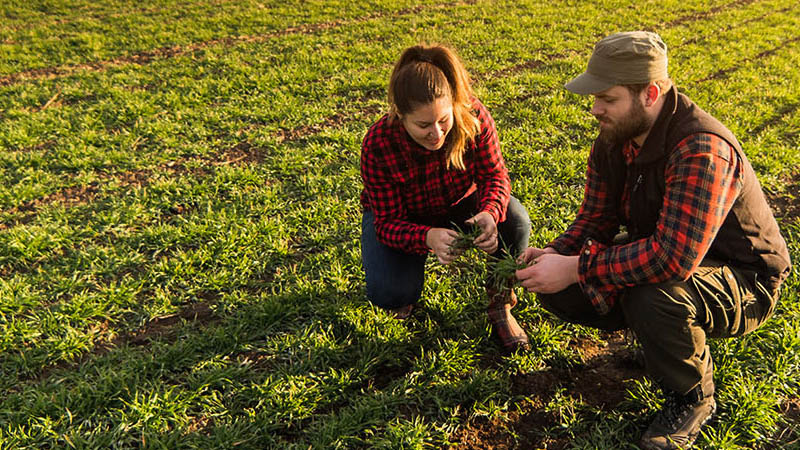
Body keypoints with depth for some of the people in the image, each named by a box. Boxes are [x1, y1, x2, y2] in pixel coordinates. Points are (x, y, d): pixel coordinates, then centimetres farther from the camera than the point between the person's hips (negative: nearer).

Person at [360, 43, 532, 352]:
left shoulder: (473, 115, -28)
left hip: (459, 204, 2)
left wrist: (490, 213, -41)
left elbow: (495, 175, -17)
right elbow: (388, 222, -27)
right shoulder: (378, 145, -31)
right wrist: (428, 238, -49)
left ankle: (500, 305, -2)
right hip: (403, 218, -1)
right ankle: (406, 276, 14)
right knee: (389, 293, -26)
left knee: (515, 223, -28)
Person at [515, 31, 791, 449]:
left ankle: (692, 397, -7)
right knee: (560, 292, -8)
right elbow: (596, 220, -1)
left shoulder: (701, 150, -33)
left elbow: (672, 258, -42)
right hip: (659, 254, 7)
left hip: (744, 284, -7)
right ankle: (660, 333, 14)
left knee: (651, 295, -39)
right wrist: (554, 255, -21)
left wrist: (576, 269, -35)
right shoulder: (613, 139, -7)